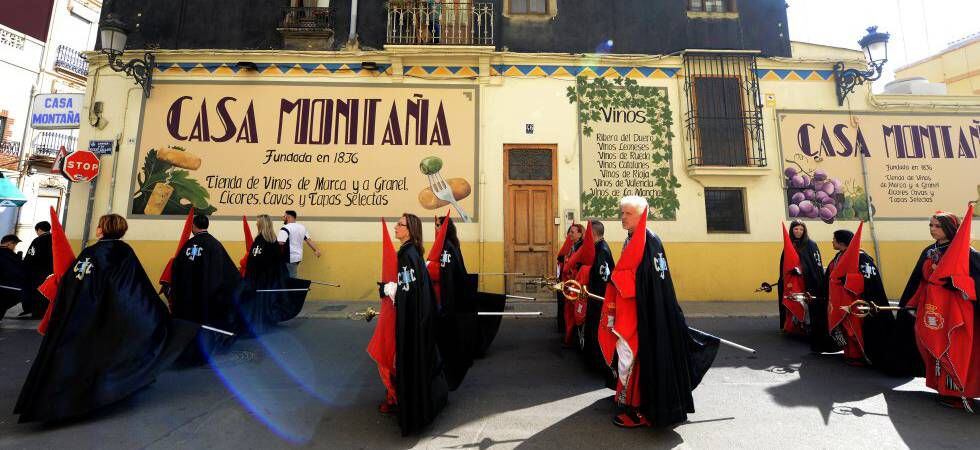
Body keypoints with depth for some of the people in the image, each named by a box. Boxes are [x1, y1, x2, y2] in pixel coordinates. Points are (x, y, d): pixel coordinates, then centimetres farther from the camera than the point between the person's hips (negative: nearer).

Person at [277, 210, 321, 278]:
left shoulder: (285, 228, -14)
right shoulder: (302, 227, 11)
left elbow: (280, 243, -24)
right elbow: (308, 240, 14)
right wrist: (316, 250, 16)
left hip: (290, 258, -8)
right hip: (298, 256, 8)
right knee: (294, 277, 17)